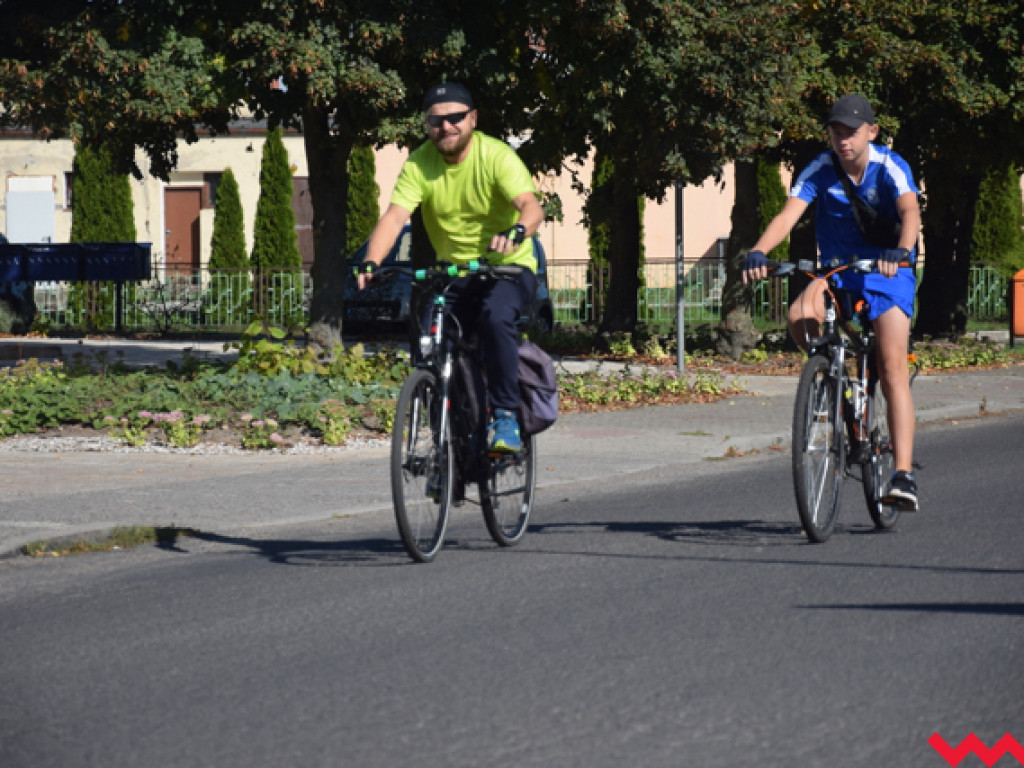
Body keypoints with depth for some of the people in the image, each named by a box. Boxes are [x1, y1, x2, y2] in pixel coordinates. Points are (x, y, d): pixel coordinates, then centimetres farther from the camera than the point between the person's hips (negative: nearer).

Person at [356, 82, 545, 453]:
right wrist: (371, 263, -37)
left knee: (495, 316, -34)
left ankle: (506, 418, -26)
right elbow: (395, 215, -19)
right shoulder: (419, 165, -7)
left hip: (508, 267, -4)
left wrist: (516, 231, -54)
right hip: (454, 273, 4)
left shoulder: (497, 156, -16)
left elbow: (532, 206, -30)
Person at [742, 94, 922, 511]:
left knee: (893, 369, -17)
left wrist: (900, 252, -52)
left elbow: (910, 212, -31)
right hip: (836, 272, 3)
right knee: (800, 318, -29)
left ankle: (903, 474, -20)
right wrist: (758, 252, -40)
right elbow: (788, 214, -21)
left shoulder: (890, 167, -15)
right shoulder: (820, 171, -8)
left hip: (887, 273, -3)